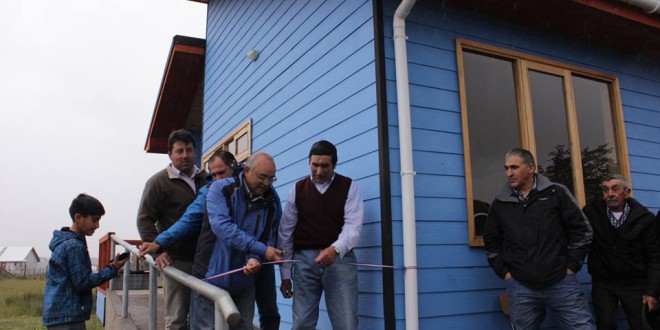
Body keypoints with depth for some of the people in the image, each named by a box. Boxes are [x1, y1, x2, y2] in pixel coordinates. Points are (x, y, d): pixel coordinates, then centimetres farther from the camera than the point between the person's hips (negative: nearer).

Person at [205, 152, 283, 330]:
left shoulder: (272, 200, -1)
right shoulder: (221, 189, -12)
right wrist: (261, 249, -27)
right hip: (216, 276, -3)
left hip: (245, 280, 3)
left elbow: (269, 237, -1)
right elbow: (221, 226, -25)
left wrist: (255, 258, -23)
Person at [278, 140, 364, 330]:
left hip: (339, 258, -2)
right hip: (304, 259, 2)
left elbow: (353, 225, -9)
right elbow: (286, 232, 10)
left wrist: (335, 249, -29)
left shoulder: (349, 187, 3)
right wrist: (285, 274, 7)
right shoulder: (298, 189, 9)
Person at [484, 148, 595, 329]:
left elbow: (582, 230, 4)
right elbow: (492, 243, 16)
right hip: (520, 288, 2)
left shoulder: (556, 193, 2)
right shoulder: (499, 204, 8)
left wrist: (571, 266, 0)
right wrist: (505, 272, 6)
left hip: (562, 283, -1)